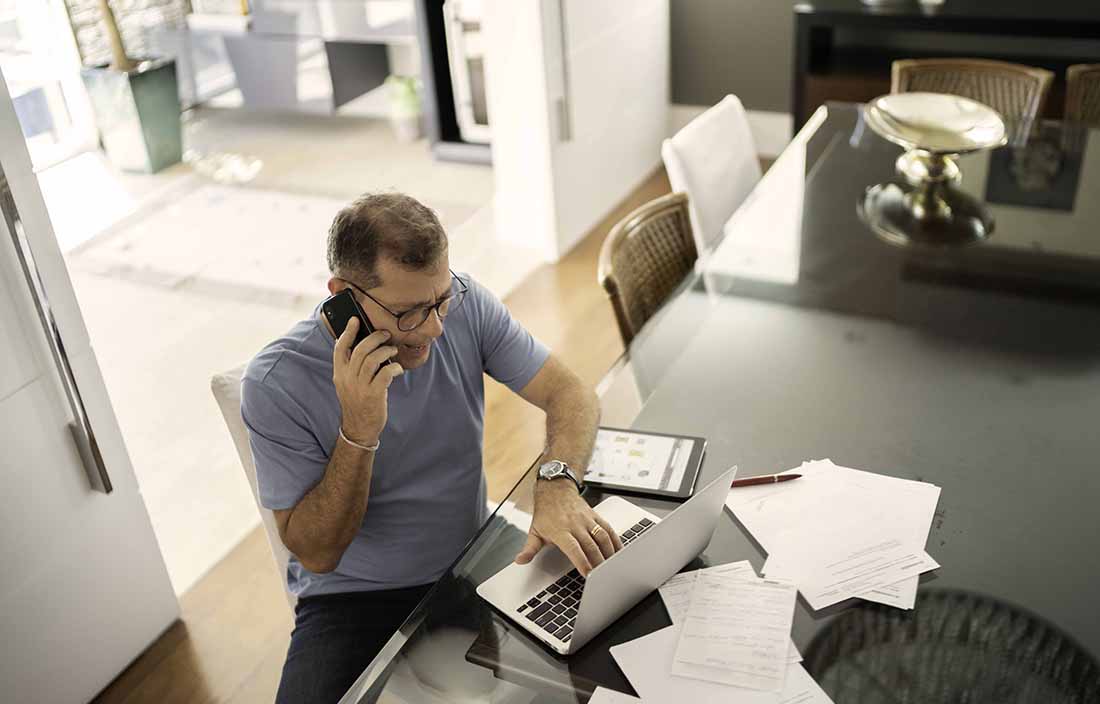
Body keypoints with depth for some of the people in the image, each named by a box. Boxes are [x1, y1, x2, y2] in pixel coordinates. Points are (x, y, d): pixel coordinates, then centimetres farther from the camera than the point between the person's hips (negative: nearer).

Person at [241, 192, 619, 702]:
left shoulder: (464, 303, -12)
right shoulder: (275, 386, -20)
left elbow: (571, 395, -9)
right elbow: (315, 554, -16)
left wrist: (557, 484, -30)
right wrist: (358, 431, -32)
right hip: (353, 602, -2)